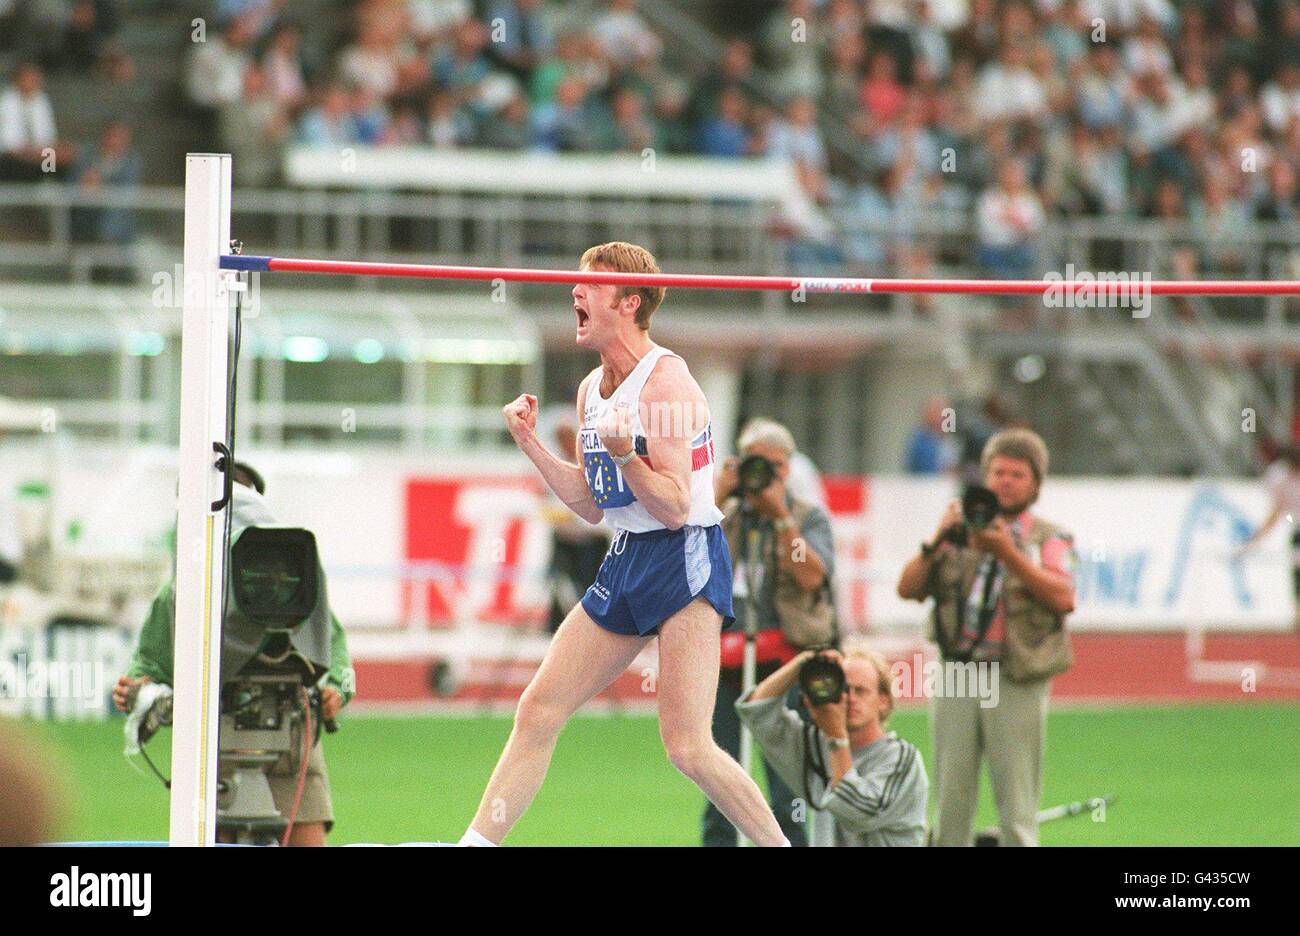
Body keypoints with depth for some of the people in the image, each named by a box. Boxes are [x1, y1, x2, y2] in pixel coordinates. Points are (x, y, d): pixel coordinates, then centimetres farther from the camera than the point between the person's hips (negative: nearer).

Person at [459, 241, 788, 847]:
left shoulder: (665, 381, -14)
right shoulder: (592, 389, 12)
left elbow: (674, 507, -17)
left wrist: (624, 455, -31)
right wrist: (530, 444, 11)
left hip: (686, 558, -8)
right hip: (625, 563, 9)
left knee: (686, 746, -15)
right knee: (537, 711, 5)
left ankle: (777, 844, -2)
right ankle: (478, 842, 10)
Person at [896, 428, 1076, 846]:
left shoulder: (1047, 539, 8)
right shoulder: (960, 532, 16)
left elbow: (1063, 597, -10)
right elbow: (908, 588, 7)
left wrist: (1007, 553, -16)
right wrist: (937, 541, -7)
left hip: (1016, 683, -3)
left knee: (1017, 810, -4)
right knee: (951, 803, 4)